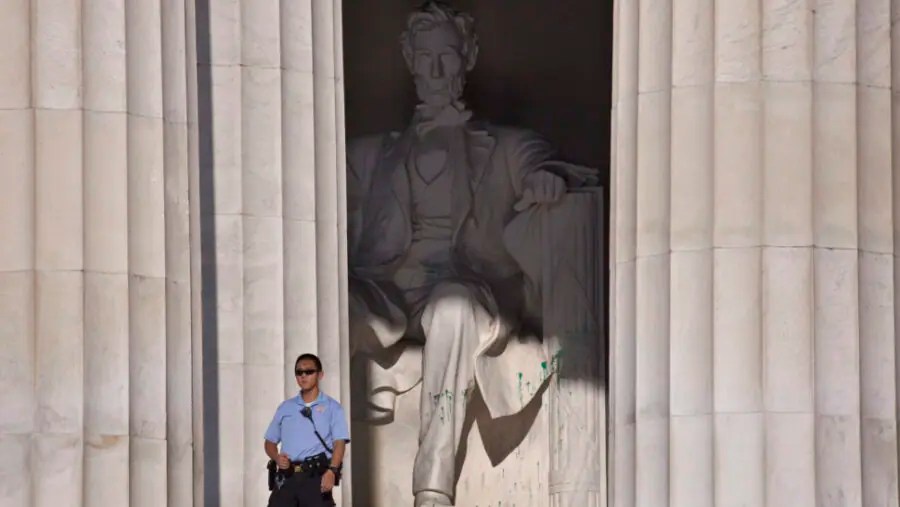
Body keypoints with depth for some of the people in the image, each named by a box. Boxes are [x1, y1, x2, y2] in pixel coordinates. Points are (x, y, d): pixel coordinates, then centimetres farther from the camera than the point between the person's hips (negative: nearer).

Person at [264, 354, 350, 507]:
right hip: (287, 476, 3)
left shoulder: (331, 407, 6)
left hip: (316, 477, -3)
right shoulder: (286, 407, 17)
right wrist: (277, 458, -2)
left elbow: (339, 443, -3)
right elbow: (270, 441, 21)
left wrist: (332, 471, -20)